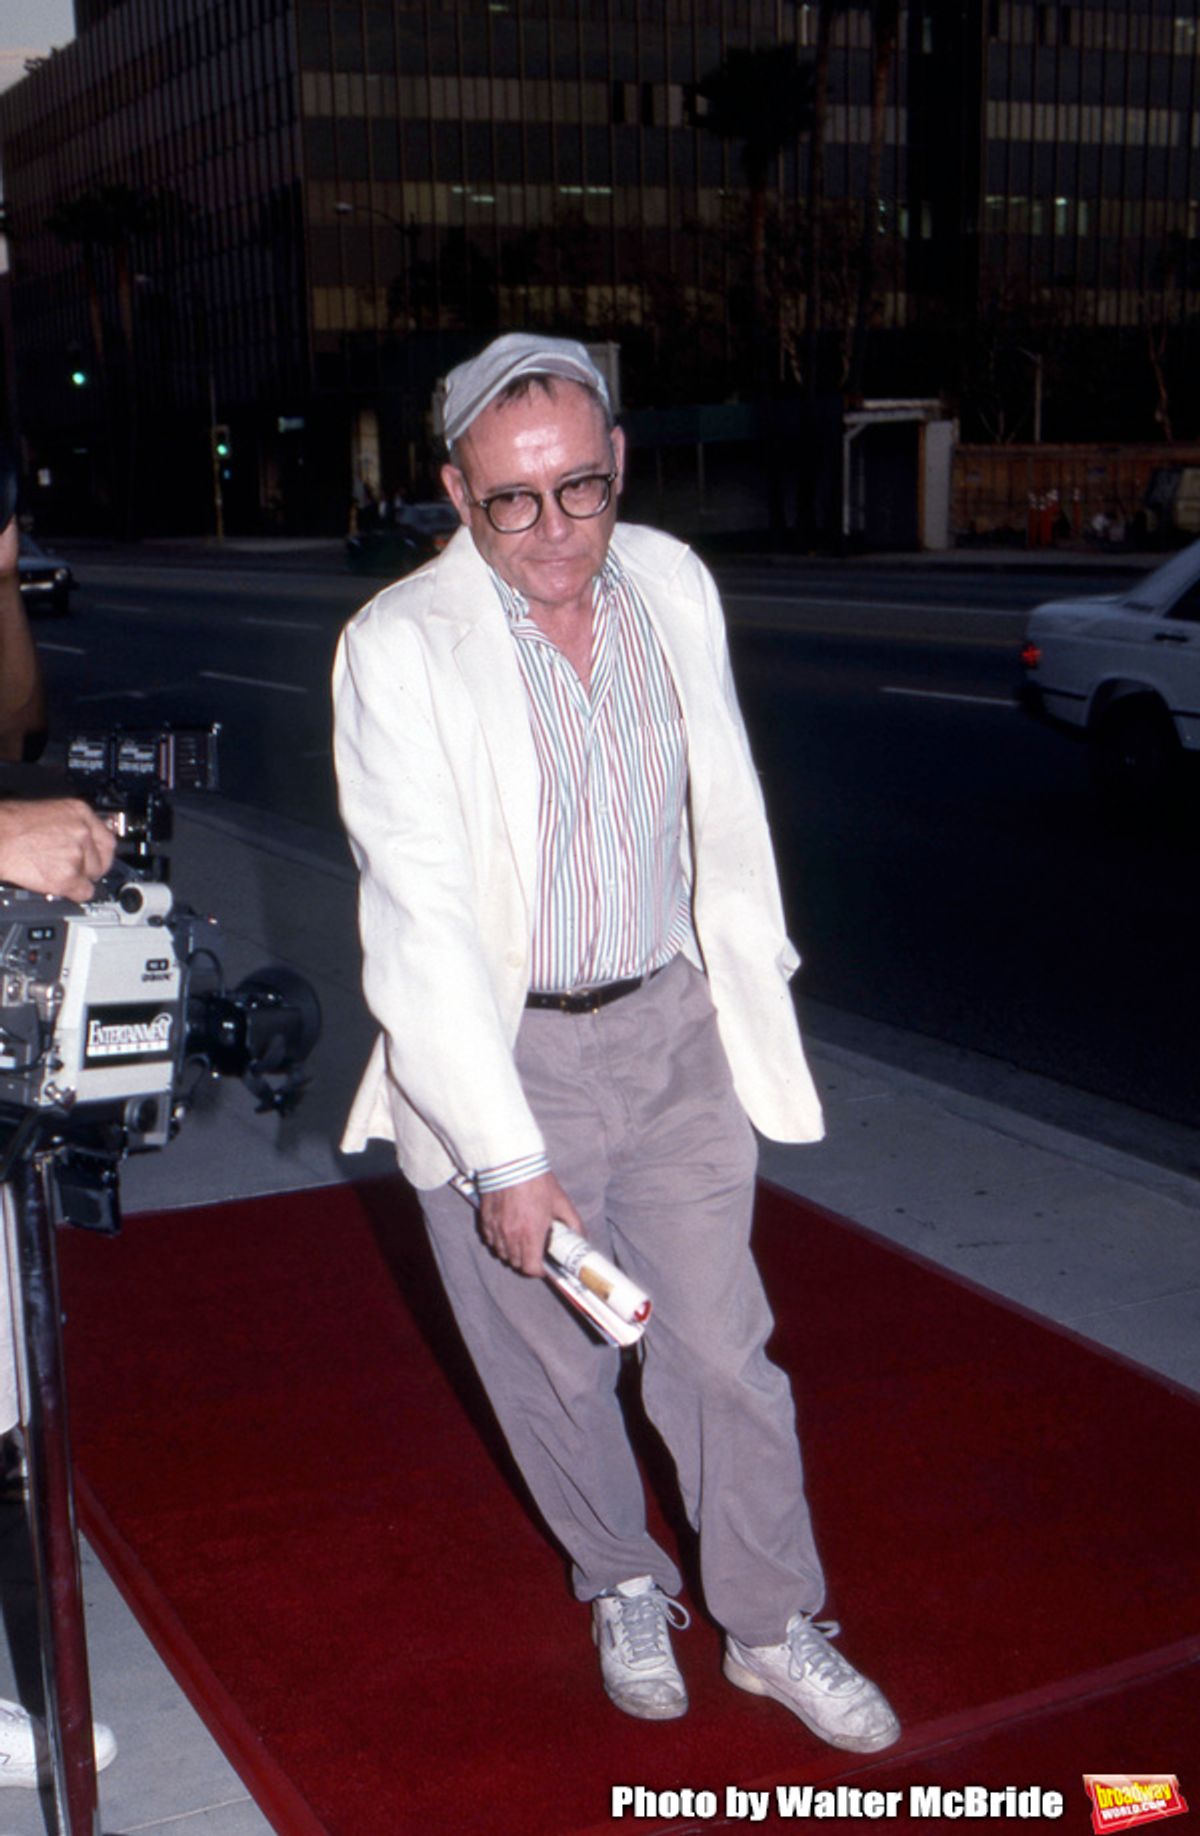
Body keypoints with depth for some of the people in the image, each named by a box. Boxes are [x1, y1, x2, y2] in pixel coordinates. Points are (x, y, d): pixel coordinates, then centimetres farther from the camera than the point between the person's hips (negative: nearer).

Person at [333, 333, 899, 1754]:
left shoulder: (674, 583, -1)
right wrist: (506, 1158, -23)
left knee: (721, 1346, 8)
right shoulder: (398, 650, -17)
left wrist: (753, 984, 18)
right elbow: (421, 928, -21)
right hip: (495, 1057, -3)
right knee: (554, 1369, 13)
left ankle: (772, 1626, 29)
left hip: (674, 1033, 3)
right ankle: (623, 1589, 40)